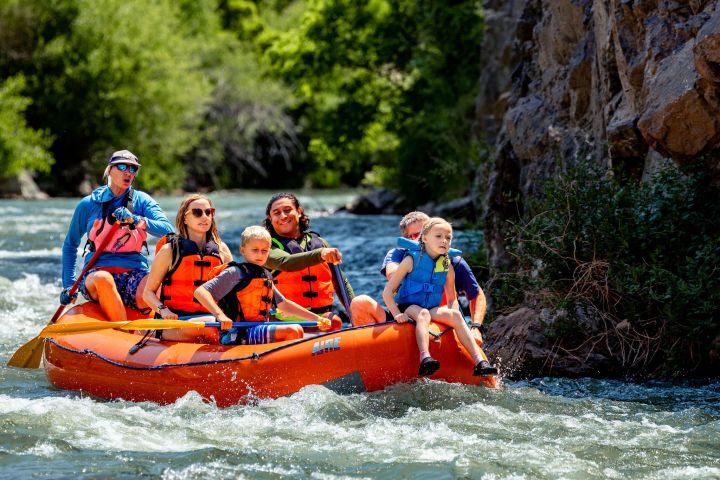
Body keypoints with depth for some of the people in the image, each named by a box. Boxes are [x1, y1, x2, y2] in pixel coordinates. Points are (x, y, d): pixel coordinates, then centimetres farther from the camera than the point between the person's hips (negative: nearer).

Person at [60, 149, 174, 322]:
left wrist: (135, 220, -24)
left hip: (134, 274, 0)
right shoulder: (88, 204, 8)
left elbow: (168, 230, -9)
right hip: (97, 272, 0)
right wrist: (68, 285, 9)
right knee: (103, 278, -39)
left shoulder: (141, 200, 8)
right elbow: (70, 245, 18)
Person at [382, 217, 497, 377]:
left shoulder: (447, 267, 8)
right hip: (407, 309, -4)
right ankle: (425, 360, -58)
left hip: (433, 310, 4)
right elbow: (387, 292, -6)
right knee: (422, 314, -36)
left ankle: (479, 361, -33)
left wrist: (452, 317, -5)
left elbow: (452, 299, 17)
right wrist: (397, 314, -21)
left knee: (455, 314, -23)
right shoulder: (412, 260, -5)